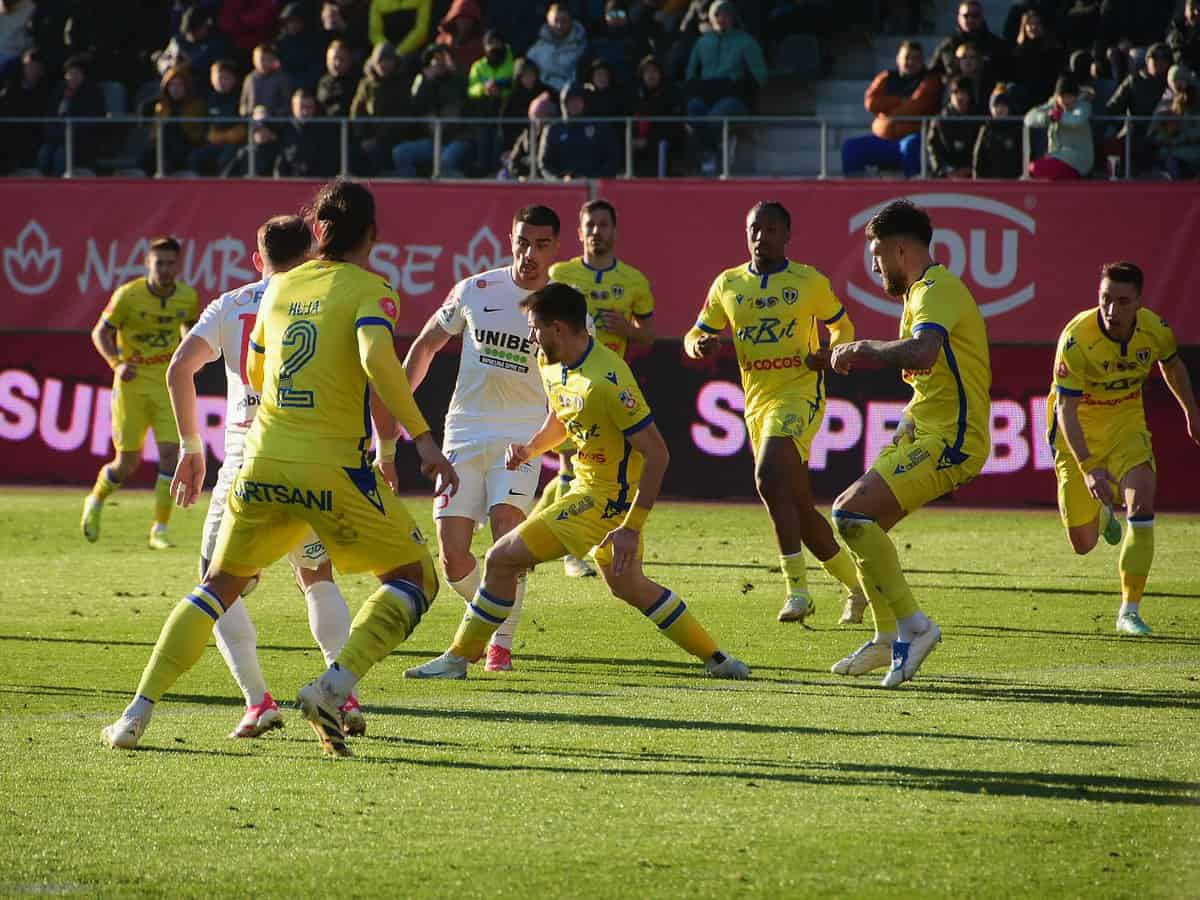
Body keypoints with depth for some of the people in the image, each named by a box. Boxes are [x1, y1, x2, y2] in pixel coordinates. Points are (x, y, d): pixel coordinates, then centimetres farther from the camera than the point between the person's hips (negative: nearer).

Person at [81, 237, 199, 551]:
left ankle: (160, 529, -4)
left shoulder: (187, 297, 0)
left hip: (168, 385, 2)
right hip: (132, 384, -2)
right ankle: (95, 502, 31)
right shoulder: (128, 295, -11)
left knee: (170, 453, -12)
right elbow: (100, 332, -2)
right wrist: (117, 363, -18)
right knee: (127, 462, 0)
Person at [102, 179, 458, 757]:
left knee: (220, 585, 20)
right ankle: (336, 684, -13)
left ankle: (139, 711, 9)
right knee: (414, 578, 9)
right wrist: (421, 438, -19)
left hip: (264, 461, 5)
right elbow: (378, 359, -21)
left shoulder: (280, 287, 14)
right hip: (334, 466, -5)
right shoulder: (368, 289, -2)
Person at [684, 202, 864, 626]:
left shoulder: (809, 282, 0)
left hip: (800, 394, -6)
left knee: (769, 477, -28)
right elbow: (695, 336, 16)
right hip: (757, 402, 6)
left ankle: (797, 587, -27)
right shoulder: (728, 285, 9)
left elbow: (843, 326, 12)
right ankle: (856, 586, 25)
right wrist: (698, 345, -8)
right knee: (800, 509, 8)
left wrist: (830, 354, -9)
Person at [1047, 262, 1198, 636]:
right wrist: (1088, 468, -38)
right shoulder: (1076, 338, -29)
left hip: (1127, 425, 2)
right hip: (1079, 432, -2)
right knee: (1083, 544, 1)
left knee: (1141, 500, -23)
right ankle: (1102, 514, 41)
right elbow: (1065, 409, -29)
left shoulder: (1155, 330, -15)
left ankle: (1130, 611, -15)